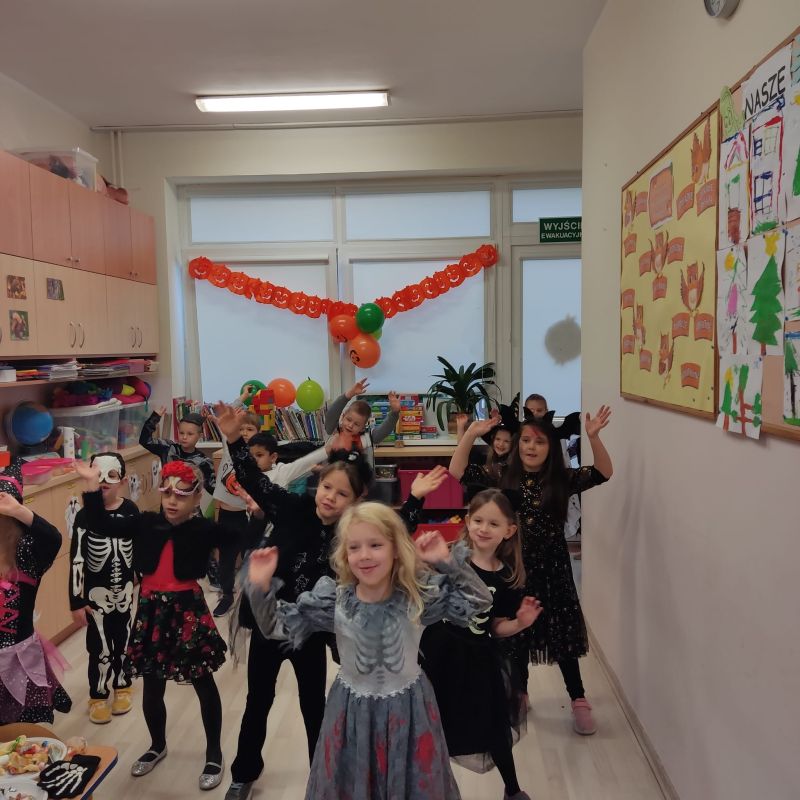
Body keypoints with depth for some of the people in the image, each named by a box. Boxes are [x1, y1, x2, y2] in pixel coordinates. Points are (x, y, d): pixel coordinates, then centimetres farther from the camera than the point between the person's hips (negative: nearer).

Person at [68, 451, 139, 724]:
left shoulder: (130, 510, -8)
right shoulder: (84, 516, -15)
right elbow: (76, 561, -12)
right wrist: (76, 601, -10)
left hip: (125, 588, 2)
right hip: (97, 592, -2)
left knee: (123, 640, 16)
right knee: (100, 647, 7)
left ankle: (122, 686, 38)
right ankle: (98, 696, 28)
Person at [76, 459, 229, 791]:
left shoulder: (204, 529, -11)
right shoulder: (147, 523, 0)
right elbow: (101, 524, -1)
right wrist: (93, 487, -11)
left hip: (188, 610, -4)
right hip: (152, 611, 4)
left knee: (204, 684, 11)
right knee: (152, 687, 18)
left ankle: (214, 753, 30)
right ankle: (157, 746, 44)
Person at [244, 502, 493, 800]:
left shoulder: (420, 595, -17)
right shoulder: (332, 599, -15)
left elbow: (480, 600, -14)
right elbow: (277, 626, -8)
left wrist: (447, 561, -27)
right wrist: (261, 587, -25)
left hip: (408, 708, 0)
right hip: (352, 711, 1)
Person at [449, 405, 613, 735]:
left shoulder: (562, 480, -6)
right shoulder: (503, 479, -5)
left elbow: (604, 473, -16)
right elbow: (457, 472, -11)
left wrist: (593, 437, -30)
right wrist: (471, 433, -22)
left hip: (552, 568, -1)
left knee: (562, 634, 7)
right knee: (515, 635, 14)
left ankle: (579, 701, 24)